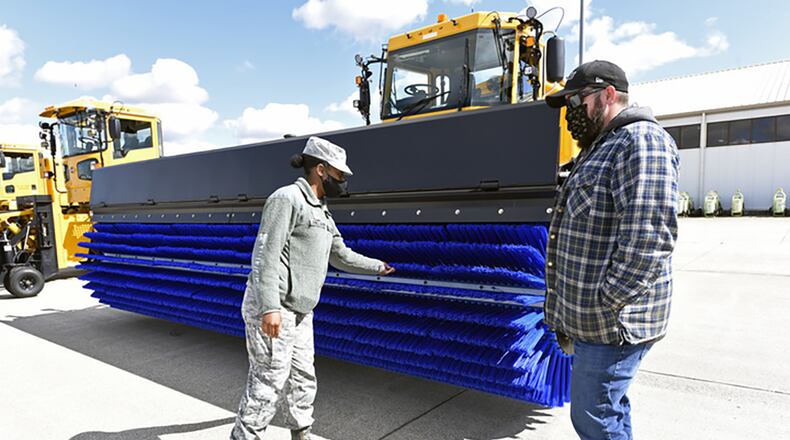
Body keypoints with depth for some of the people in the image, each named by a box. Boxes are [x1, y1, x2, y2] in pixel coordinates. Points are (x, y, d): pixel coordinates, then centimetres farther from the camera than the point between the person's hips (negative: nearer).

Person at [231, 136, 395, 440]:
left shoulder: (322, 212, 16)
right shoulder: (287, 198, -11)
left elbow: (341, 256, 27)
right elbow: (265, 254, -20)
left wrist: (378, 266, 37)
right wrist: (270, 308, -28)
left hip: (300, 312, 9)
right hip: (272, 309, -9)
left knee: (303, 380, 17)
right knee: (269, 381, -3)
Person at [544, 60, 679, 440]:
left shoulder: (642, 141, -13)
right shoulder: (601, 148, 19)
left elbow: (649, 235, -25)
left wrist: (607, 303, -22)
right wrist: (569, 310, 20)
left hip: (611, 322, -10)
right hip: (591, 319, 10)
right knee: (610, 409, 22)